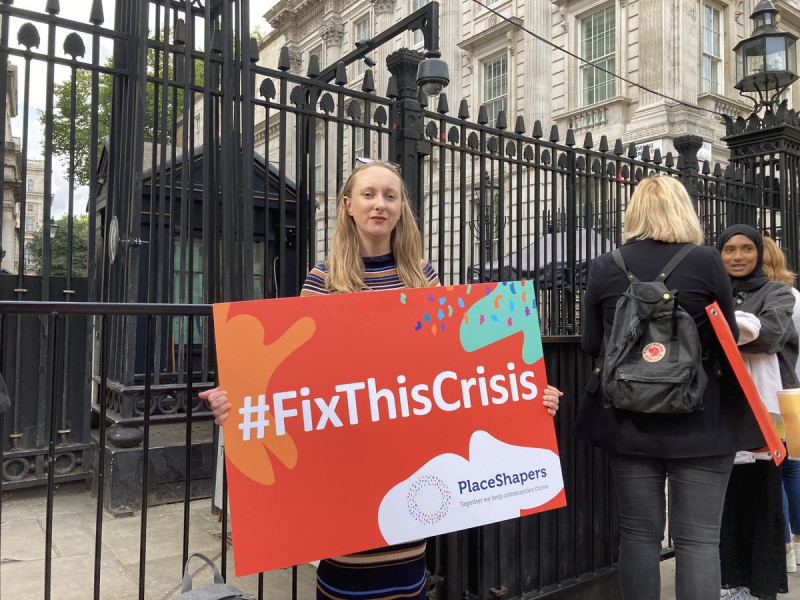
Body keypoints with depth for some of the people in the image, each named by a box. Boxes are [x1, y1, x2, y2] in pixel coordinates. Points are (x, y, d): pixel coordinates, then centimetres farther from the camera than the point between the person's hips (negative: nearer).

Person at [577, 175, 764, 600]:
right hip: (699, 422, -1)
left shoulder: (604, 266, -3)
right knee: (699, 538, 6)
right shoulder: (706, 261, -7)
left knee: (639, 534, 12)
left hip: (628, 420, 2)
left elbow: (590, 343, 4)